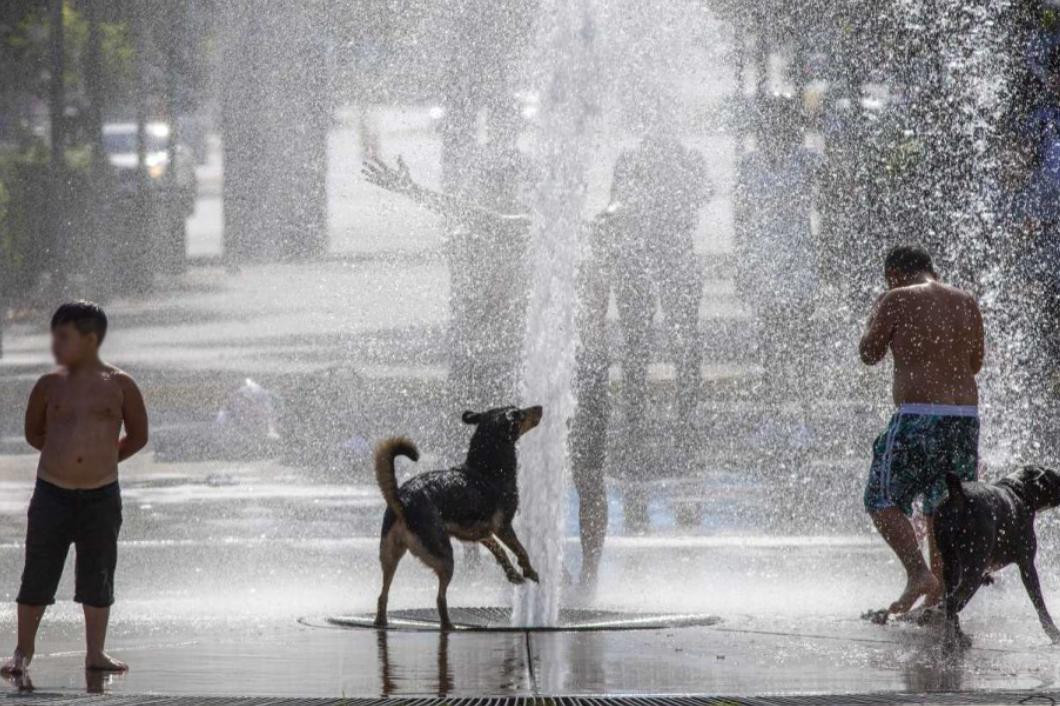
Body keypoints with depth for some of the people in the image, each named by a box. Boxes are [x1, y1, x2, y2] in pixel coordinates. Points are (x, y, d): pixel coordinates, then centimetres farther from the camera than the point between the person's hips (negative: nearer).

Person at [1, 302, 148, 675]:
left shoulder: (119, 385, -2)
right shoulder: (49, 385, 1)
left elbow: (137, 436, 9)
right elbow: (34, 432, 15)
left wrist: (103, 459, 10)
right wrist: (66, 454, 12)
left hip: (102, 496, 0)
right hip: (52, 491, 0)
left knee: (98, 578, 8)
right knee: (37, 575, 3)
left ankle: (95, 652, 20)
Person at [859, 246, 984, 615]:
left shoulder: (897, 300, -4)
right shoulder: (967, 303, 12)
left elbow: (869, 354, 5)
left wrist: (877, 314, 20)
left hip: (918, 415, -6)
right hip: (966, 415, 6)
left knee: (882, 500, 3)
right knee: (944, 509, 14)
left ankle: (919, 572, -16)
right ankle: (938, 599, 12)